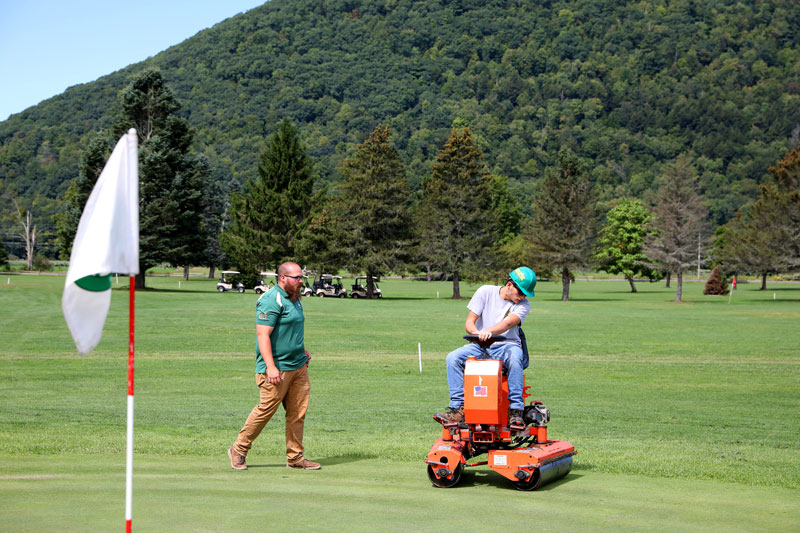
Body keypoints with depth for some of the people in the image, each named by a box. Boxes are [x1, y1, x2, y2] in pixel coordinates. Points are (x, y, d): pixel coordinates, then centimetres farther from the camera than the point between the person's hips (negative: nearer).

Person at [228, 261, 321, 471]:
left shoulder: (294, 299, 16)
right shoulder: (271, 300, -14)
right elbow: (262, 334, -20)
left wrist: (302, 352, 21)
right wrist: (270, 366, -26)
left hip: (298, 367, 9)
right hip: (277, 368, -9)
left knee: (298, 413, 7)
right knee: (266, 409, -3)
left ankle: (295, 457, 15)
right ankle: (238, 450, 12)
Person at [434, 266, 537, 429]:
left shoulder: (523, 304, 1)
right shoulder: (486, 292, 3)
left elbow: (508, 323, -20)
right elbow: (469, 323, -1)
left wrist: (489, 331, -40)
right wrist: (478, 333, -25)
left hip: (507, 345, -2)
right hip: (480, 346, 2)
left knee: (514, 358, -37)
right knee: (453, 358, -24)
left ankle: (515, 411, -34)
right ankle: (458, 408, -26)